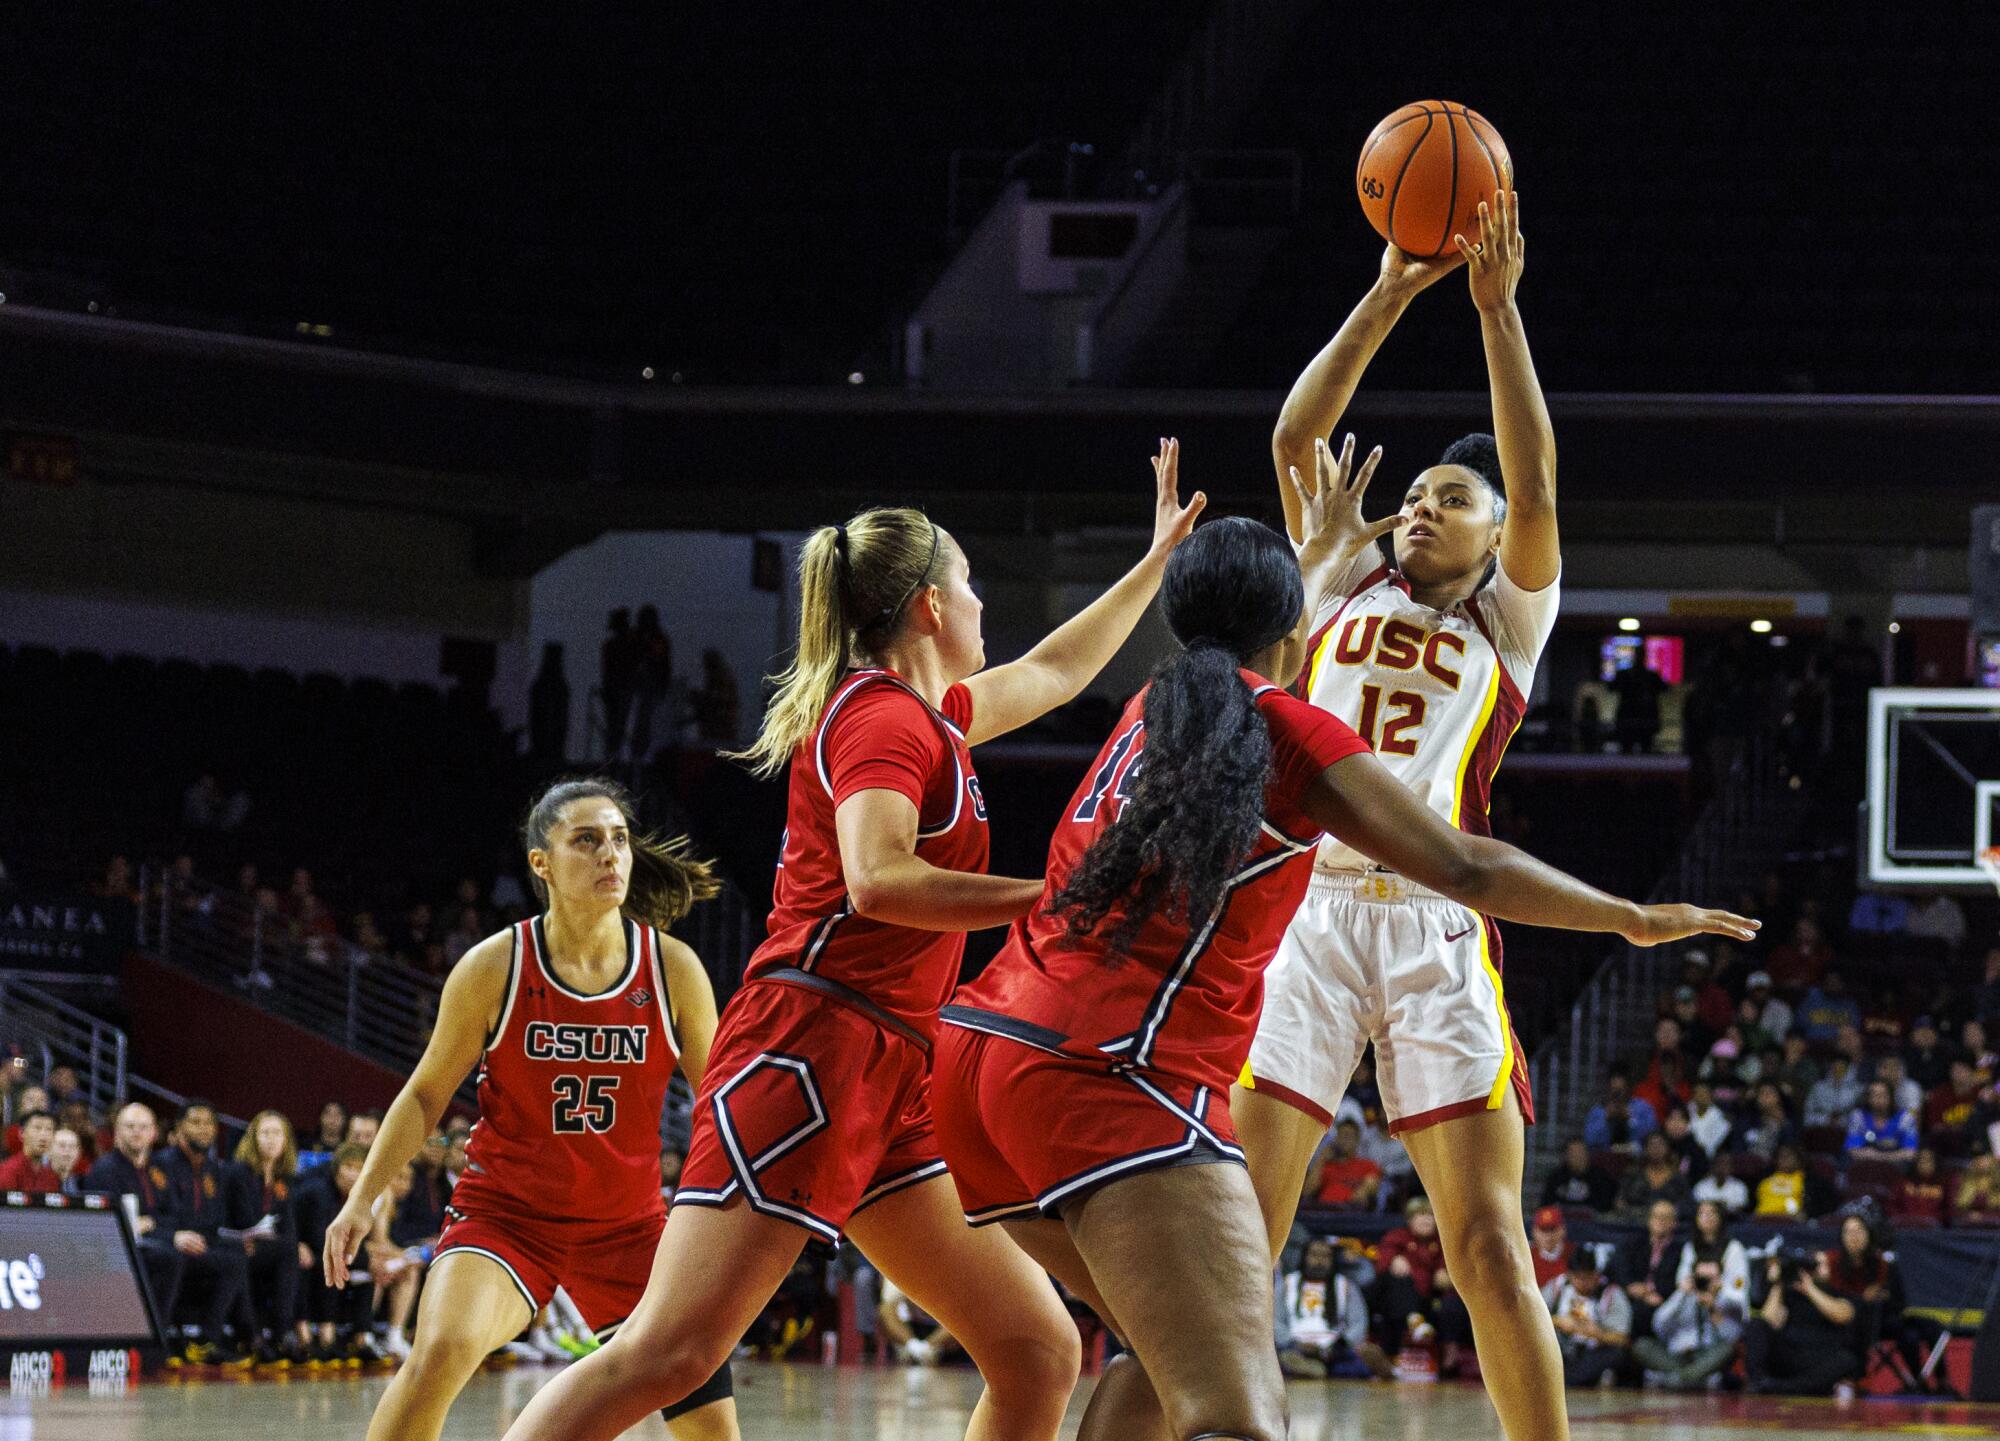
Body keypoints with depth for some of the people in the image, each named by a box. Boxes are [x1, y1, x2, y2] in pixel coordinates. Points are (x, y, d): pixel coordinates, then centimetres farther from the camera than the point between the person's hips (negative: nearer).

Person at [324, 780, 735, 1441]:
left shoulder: (674, 970, -7)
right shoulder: (495, 967, -11)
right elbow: (425, 1095, 0)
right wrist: (362, 1200, -9)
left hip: (627, 1225, 3)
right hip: (505, 1213, -3)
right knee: (443, 1350, -31)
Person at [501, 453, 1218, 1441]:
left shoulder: (925, 717, 23)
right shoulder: (884, 714, -5)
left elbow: (1054, 672, 43)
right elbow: (878, 878, -21)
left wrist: (1158, 558, 49)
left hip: (888, 1081, 10)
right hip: (813, 1050, -10)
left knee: (1039, 1356, 1)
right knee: (666, 1353, -20)